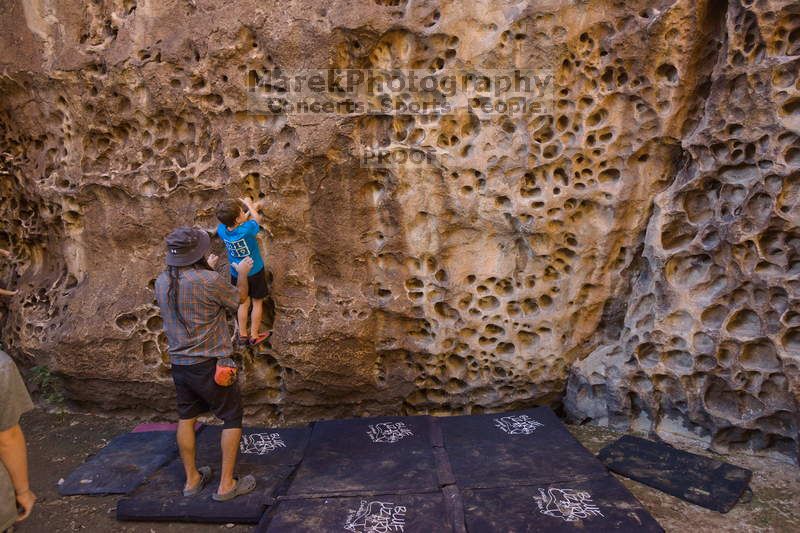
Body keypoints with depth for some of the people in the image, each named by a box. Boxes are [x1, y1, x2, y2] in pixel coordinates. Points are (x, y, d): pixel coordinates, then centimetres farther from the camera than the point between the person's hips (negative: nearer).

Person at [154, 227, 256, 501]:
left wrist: (206, 269, 29)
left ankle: (192, 479, 32)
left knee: (186, 418, 19)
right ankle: (226, 484, 13)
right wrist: (243, 272, 15)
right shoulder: (210, 281, -22)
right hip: (209, 363, -6)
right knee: (232, 418, 9)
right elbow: (240, 298, -3)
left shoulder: (162, 281, -2)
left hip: (179, 363, 7)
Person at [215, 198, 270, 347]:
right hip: (255, 271, -4)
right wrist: (248, 204, 7)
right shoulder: (247, 230, -31)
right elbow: (257, 219, -9)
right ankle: (254, 336, 24)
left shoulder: (221, 230, -18)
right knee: (257, 303, 14)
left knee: (244, 303, 19)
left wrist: (250, 210, 9)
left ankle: (242, 336, 28)